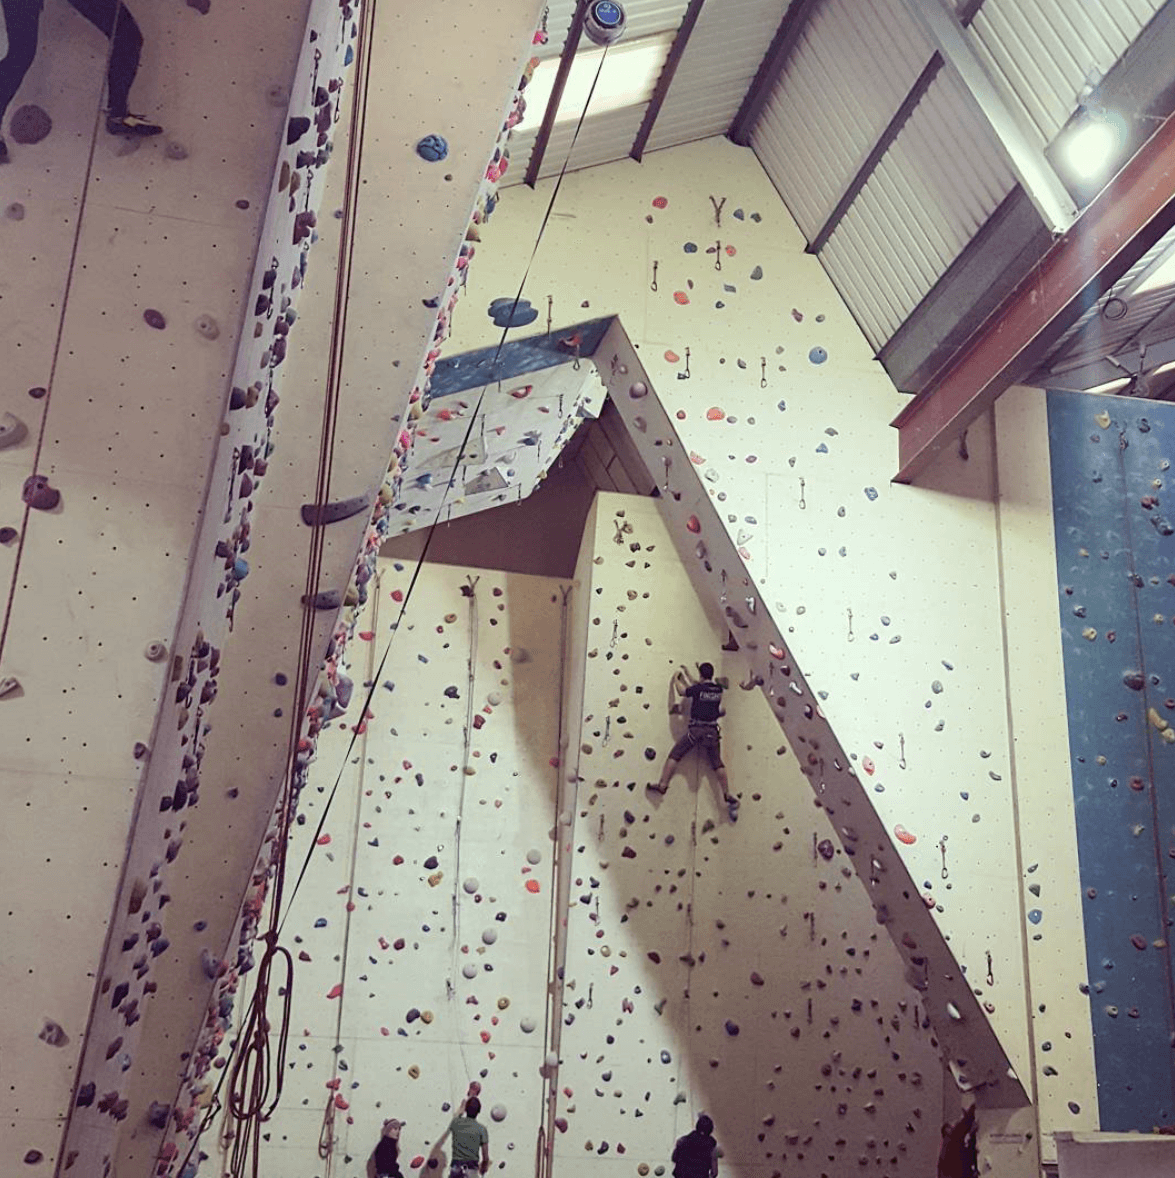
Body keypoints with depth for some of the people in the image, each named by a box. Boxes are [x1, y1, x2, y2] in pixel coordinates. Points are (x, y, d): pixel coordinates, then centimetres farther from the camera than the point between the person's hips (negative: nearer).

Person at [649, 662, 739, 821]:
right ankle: (727, 795, 1)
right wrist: (686, 676, 34)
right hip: (712, 730, 4)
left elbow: (681, 691, 7)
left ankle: (663, 785, -3)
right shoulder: (718, 689, 7)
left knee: (674, 755, 4)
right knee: (717, 763, 8)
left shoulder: (698, 688, -7)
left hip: (696, 729, -4)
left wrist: (676, 679, 27)